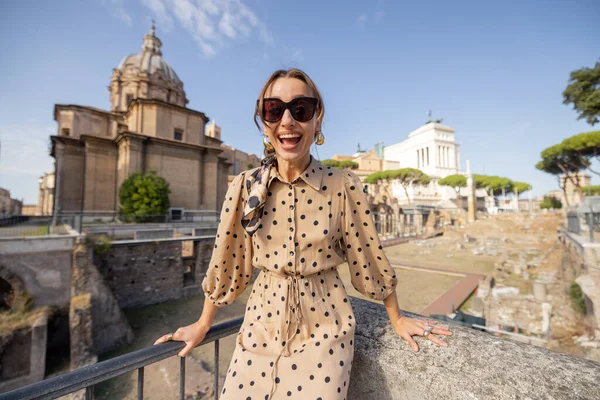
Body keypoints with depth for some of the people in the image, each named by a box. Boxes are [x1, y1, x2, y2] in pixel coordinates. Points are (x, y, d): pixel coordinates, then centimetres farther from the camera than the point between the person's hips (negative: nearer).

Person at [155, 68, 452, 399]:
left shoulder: (343, 186, -14)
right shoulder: (245, 186, -9)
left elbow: (367, 254, -3)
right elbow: (227, 260, 0)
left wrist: (397, 318, 9)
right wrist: (203, 325, 11)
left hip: (324, 326, -1)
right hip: (261, 323, 2)